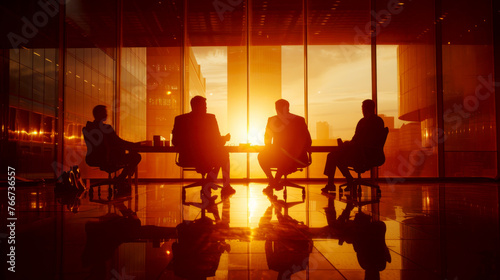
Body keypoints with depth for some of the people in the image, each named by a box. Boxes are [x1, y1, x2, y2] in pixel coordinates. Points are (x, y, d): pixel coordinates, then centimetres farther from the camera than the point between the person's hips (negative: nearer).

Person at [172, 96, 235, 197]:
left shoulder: (179, 119, 2)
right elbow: (217, 141, -5)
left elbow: (175, 142, 6)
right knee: (224, 154, 26)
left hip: (185, 159, 5)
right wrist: (225, 138, 17)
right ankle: (226, 187, 31)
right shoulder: (210, 118, -9)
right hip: (206, 159, -5)